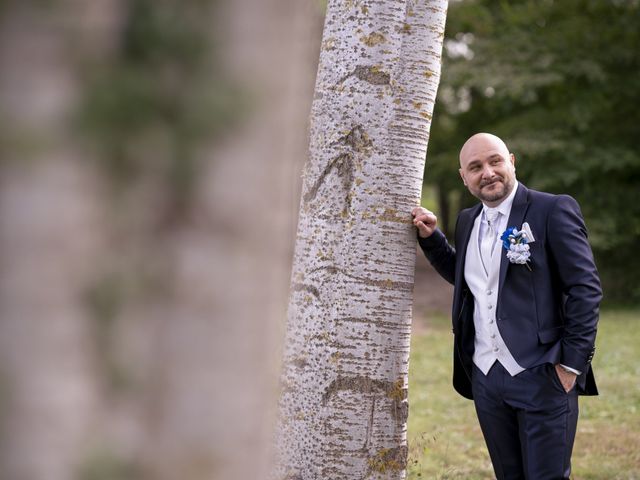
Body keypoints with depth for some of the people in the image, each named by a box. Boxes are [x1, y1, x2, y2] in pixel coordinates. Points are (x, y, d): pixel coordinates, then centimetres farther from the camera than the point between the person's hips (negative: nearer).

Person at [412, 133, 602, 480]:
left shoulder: (553, 210, -7)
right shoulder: (468, 221, 13)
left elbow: (586, 288, -9)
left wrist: (572, 363, -13)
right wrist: (430, 237, 14)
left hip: (542, 377, -6)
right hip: (486, 378, 6)